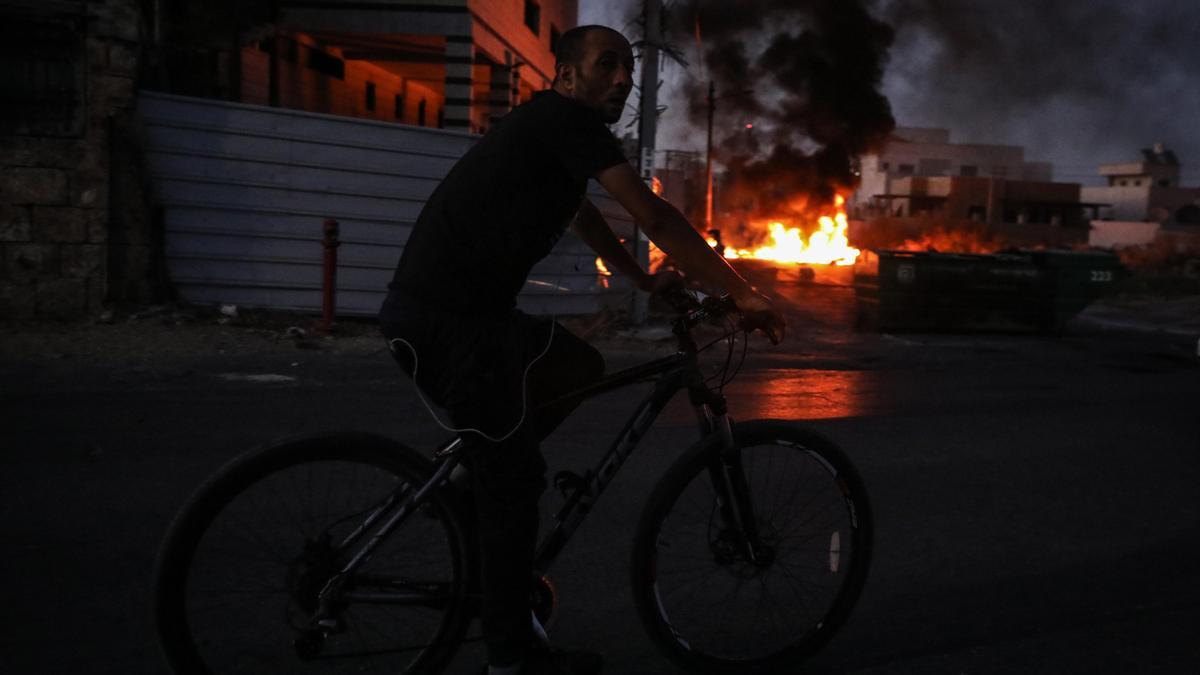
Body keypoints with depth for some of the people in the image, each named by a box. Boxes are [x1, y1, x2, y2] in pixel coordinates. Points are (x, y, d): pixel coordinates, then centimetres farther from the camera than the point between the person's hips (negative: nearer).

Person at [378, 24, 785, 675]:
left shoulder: (552, 130, 20)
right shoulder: (568, 118, -9)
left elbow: (584, 218, 34)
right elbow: (653, 215, -13)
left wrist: (645, 279, 37)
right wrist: (743, 293, -9)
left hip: (463, 310, 9)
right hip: (443, 320, -9)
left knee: (581, 367, 19)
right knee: (516, 478, -1)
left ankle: (479, 473, 17)